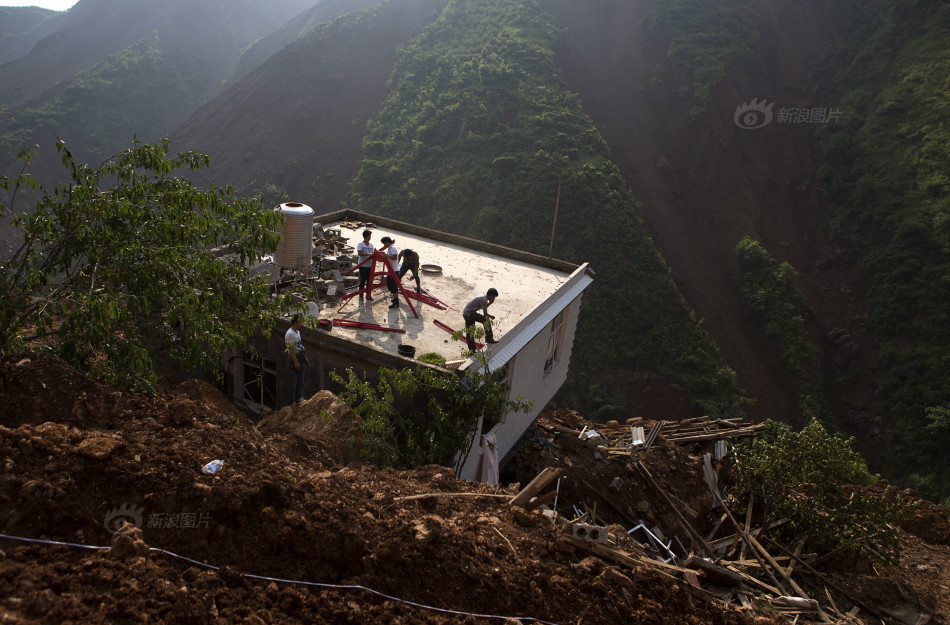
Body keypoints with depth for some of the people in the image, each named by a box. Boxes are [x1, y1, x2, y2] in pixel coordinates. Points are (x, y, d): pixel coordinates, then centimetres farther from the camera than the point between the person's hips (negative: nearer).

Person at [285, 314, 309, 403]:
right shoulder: (290, 334, -18)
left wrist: (304, 358, 22)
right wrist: (295, 362, -22)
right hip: (296, 357, -10)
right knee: (299, 378, -8)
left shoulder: (297, 332, 13)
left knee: (301, 378, 14)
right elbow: (291, 349, -21)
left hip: (301, 356, 10)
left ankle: (300, 397, 24)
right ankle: (297, 399, -1)